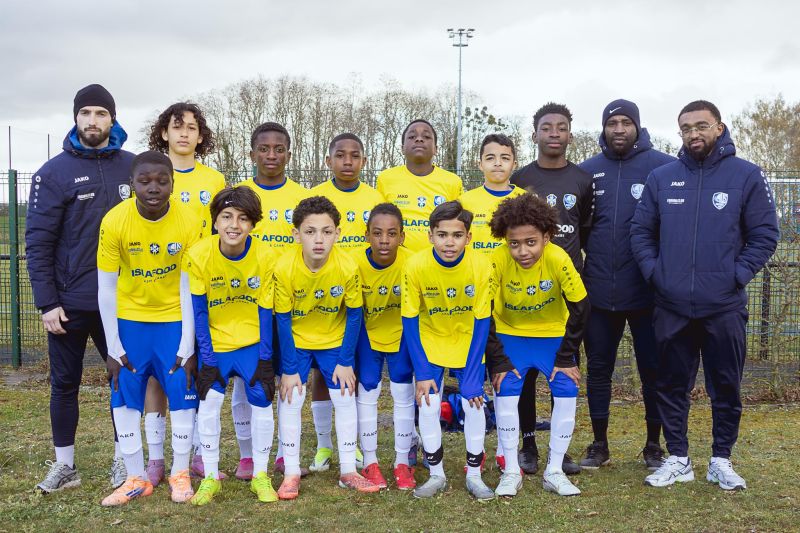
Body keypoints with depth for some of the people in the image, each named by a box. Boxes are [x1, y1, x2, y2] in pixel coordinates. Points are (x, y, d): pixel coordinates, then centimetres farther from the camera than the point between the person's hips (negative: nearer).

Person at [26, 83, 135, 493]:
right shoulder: (54, 172, -3)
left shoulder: (133, 167, 2)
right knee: (64, 384, 10)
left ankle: (124, 459, 25)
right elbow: (38, 241, -5)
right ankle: (64, 466, 24)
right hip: (69, 303, -1)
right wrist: (46, 302, -11)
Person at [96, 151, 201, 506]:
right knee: (124, 397, 1)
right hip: (129, 319, 1)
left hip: (174, 320, 0)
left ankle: (180, 474, 16)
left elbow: (189, 288, -13)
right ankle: (136, 478, 15)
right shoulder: (114, 222, -19)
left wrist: (188, 347, -12)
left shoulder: (189, 222, -19)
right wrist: (114, 349, -11)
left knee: (183, 394, -1)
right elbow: (105, 289, -12)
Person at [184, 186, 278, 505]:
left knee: (261, 400, -5)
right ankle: (210, 477, 8)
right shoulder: (198, 255, -16)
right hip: (215, 343, 0)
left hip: (253, 342, 0)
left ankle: (260, 476, 12)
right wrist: (207, 359, -11)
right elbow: (199, 312, -9)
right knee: (209, 401, -8)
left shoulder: (265, 257, -15)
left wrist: (265, 359, -9)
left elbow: (266, 312, -7)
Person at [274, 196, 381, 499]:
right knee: (291, 400, -4)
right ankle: (291, 474, 11)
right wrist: (289, 369, -14)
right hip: (296, 341, -1)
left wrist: (345, 362, -10)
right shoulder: (284, 268, -27)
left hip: (334, 340, 1)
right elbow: (283, 319, -17)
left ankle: (348, 471, 16)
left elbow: (354, 315, -12)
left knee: (345, 399, 1)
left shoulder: (348, 267, -26)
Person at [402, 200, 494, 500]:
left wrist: (473, 377, -16)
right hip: (429, 342, 0)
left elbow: (481, 322, -15)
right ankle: (436, 475, 14)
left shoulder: (480, 266, -24)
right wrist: (422, 373, -16)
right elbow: (410, 321, -15)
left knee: (474, 403, -6)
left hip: (468, 341, 0)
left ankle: (474, 475, 13)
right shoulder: (416, 265, -24)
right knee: (428, 407, -6)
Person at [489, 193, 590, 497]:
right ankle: (511, 472, -1)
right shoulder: (497, 261, -27)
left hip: (553, 333, 0)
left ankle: (554, 472, 4)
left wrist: (566, 358, -14)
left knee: (567, 391, -12)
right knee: (505, 390, -16)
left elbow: (580, 308, -17)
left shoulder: (558, 259, -28)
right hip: (511, 334, 0)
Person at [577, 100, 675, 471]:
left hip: (647, 290, -2)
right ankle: (599, 444, 23)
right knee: (598, 369, 10)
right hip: (599, 291, 3)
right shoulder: (587, 170, 6)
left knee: (653, 369, 9)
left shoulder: (663, 167, -4)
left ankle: (654, 445, 24)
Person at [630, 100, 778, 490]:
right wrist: (654, 271, -3)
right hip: (671, 306, 2)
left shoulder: (747, 176, -1)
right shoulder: (661, 177, 5)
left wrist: (737, 275, -9)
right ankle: (678, 459, 22)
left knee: (726, 388, 8)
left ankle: (721, 461, 24)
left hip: (725, 307, -2)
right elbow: (641, 231, 8)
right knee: (672, 386, 9)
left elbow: (765, 234, -2)